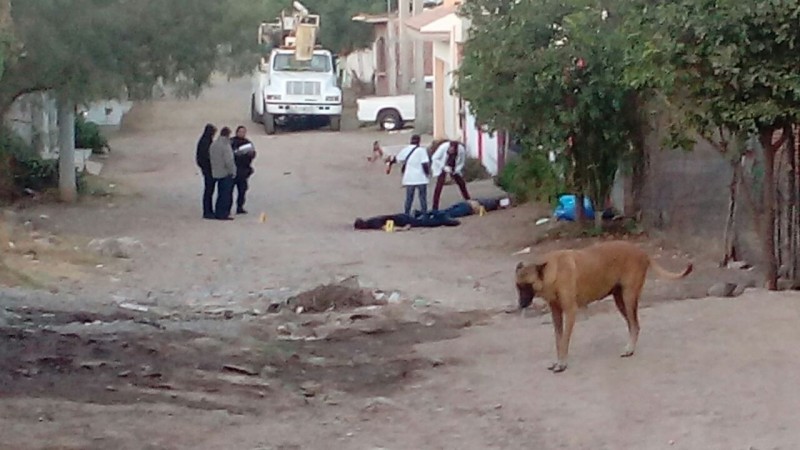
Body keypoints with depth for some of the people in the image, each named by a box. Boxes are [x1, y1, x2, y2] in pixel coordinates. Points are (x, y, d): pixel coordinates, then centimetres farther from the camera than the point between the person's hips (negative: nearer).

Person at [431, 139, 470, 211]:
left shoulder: (462, 150, -25)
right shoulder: (443, 147, -30)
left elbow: (462, 162, -8)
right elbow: (435, 158, -19)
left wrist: (455, 171, -21)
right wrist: (444, 167, -28)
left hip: (454, 169, 3)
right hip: (442, 168, -3)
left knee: (462, 183, 1)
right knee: (439, 185, -15)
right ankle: (435, 207, -16)